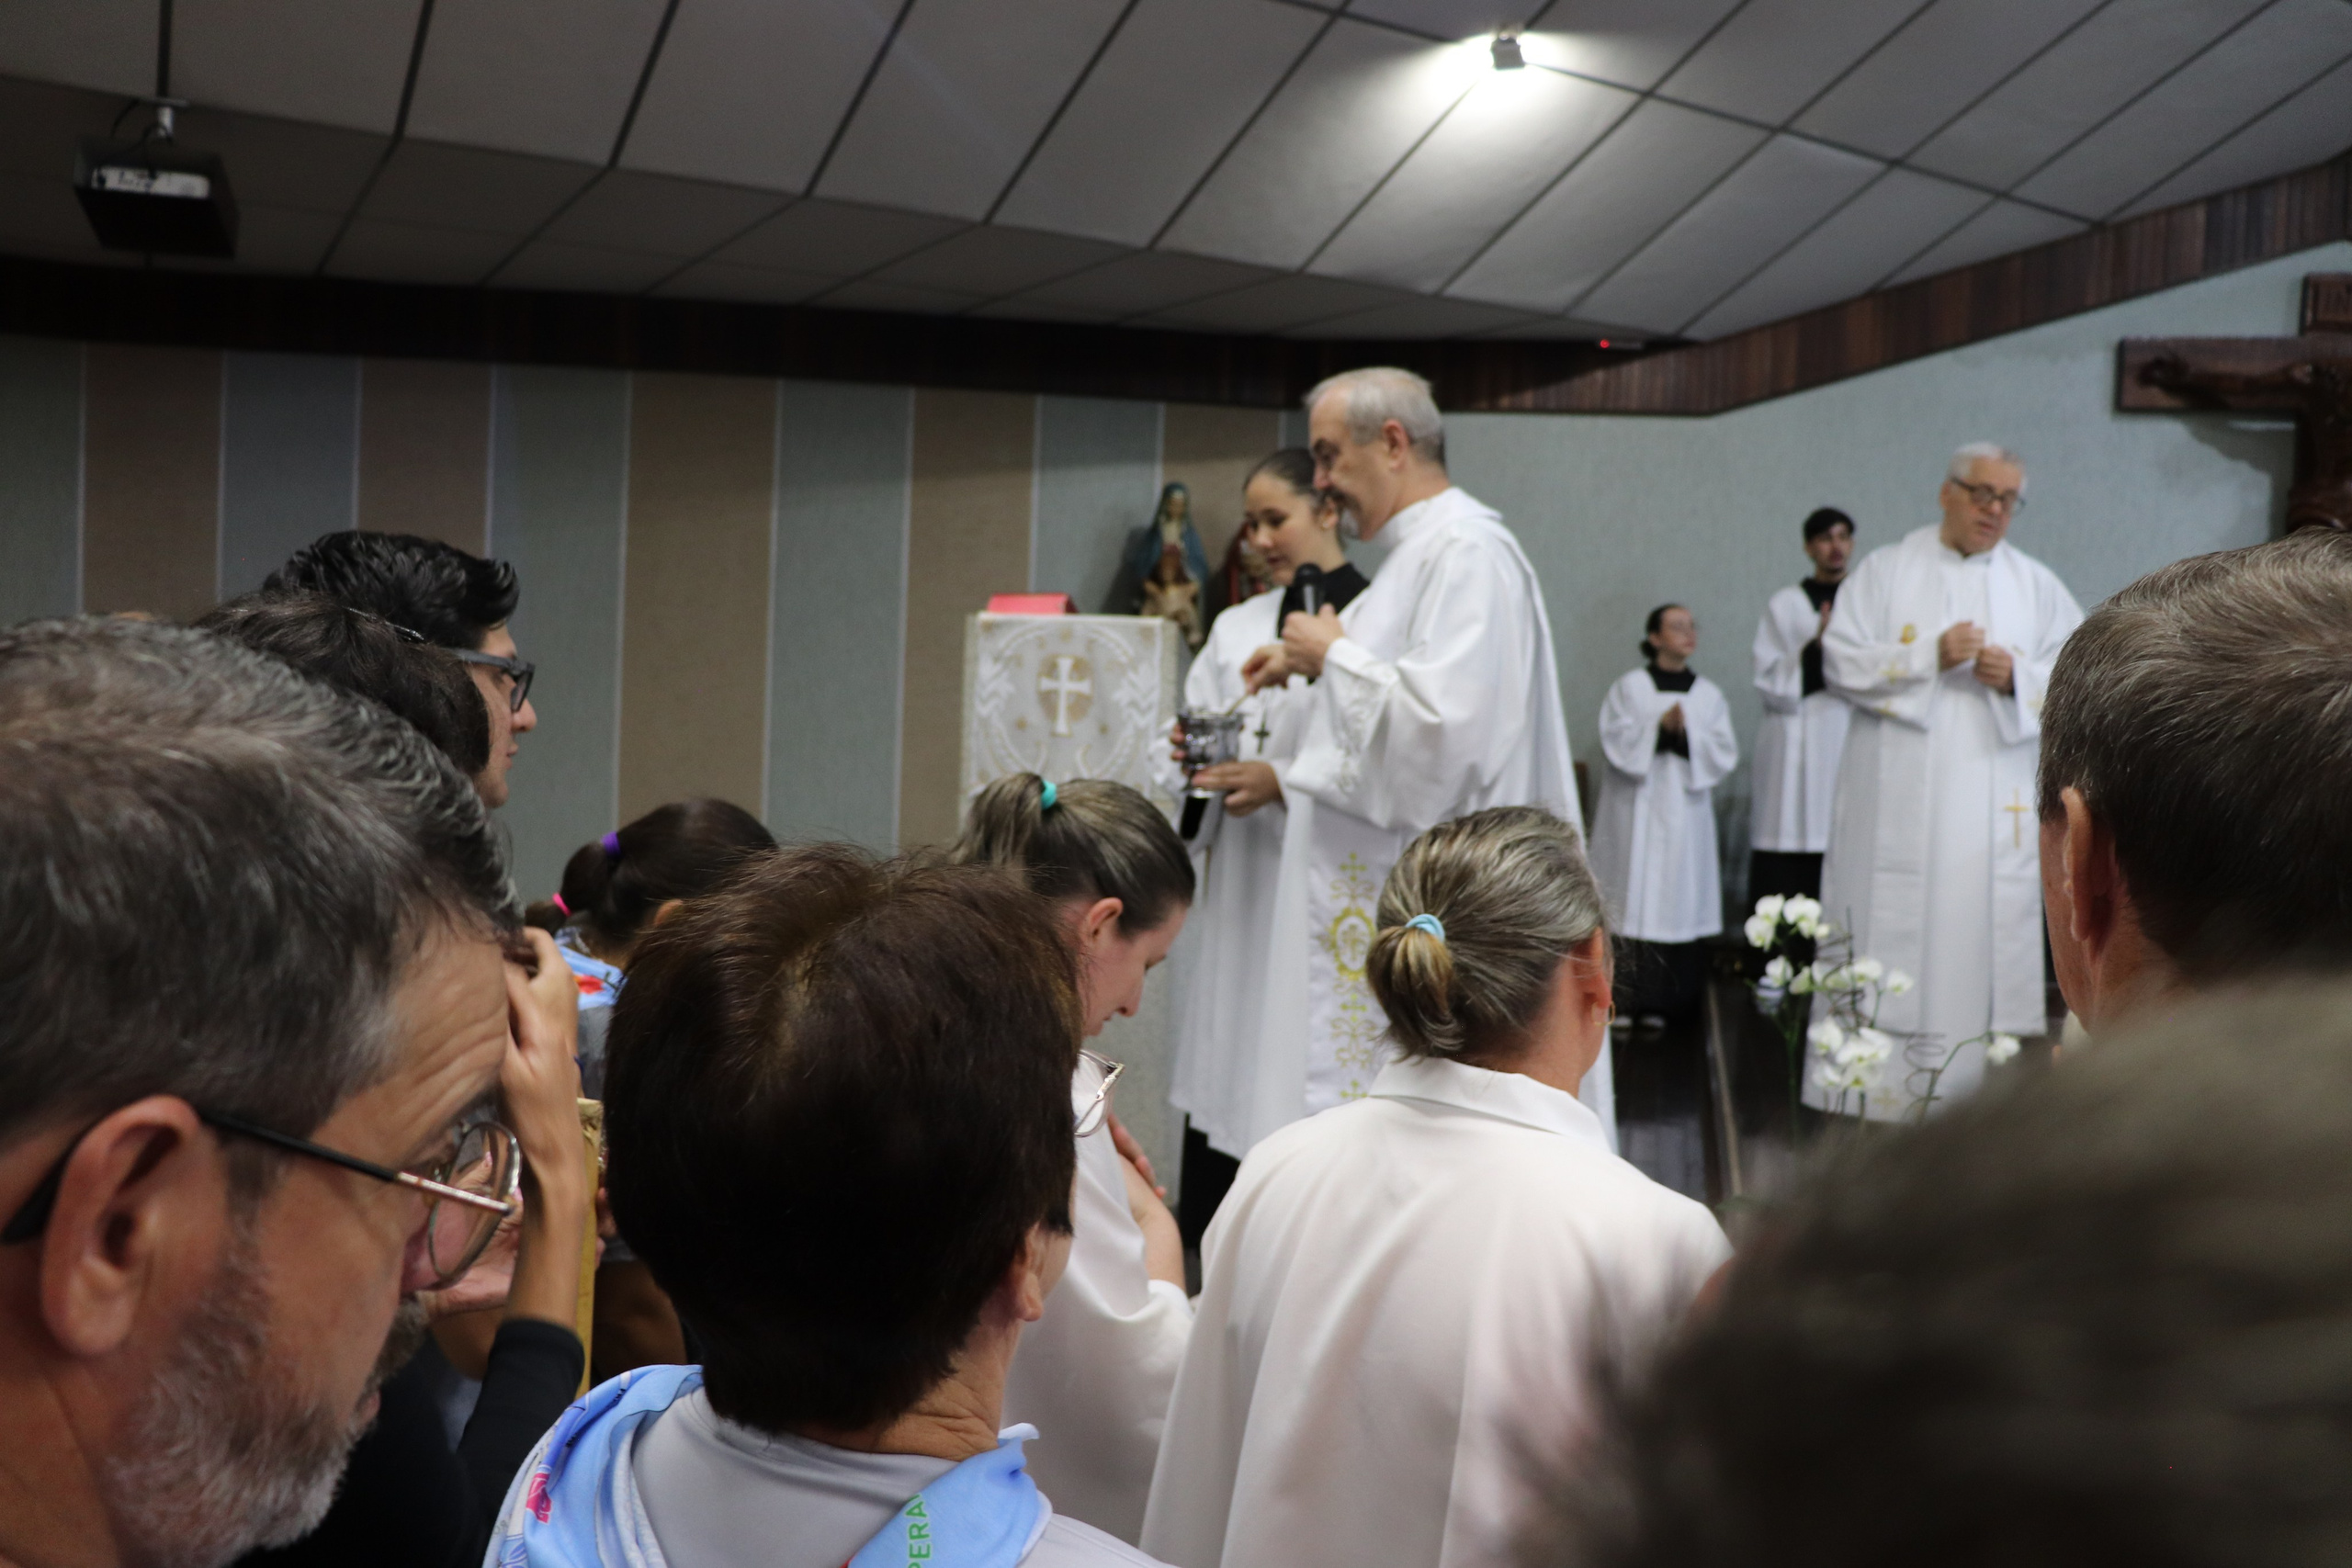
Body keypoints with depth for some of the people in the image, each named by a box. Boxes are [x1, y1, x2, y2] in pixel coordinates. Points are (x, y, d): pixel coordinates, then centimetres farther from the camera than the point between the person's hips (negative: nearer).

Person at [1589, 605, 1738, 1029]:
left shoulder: (1709, 695, 10)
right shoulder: (1629, 687, 4)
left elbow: (1725, 754, 2)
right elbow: (1617, 741, -6)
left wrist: (1685, 732, -14)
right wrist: (1658, 727, -18)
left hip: (1683, 814, 2)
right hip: (1634, 814, -2)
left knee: (1676, 896, 0)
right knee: (1632, 894, -5)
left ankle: (1659, 1002, 4)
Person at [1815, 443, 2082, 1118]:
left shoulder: (2037, 584, 13)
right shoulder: (1886, 570, 6)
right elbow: (1841, 661, -2)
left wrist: (2019, 677, -11)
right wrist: (1930, 657, -14)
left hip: (1996, 802, 2)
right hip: (1897, 801, -2)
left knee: (1991, 933, -1)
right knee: (1889, 931, -4)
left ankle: (1983, 1100, 5)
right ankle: (1877, 1085, 1)